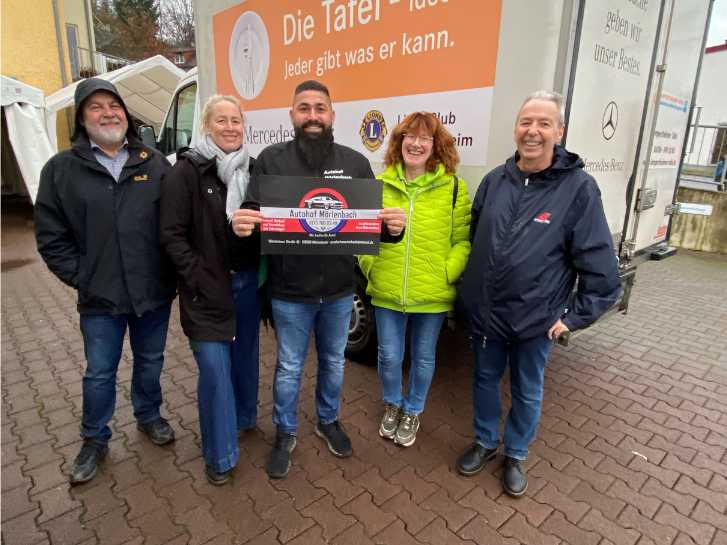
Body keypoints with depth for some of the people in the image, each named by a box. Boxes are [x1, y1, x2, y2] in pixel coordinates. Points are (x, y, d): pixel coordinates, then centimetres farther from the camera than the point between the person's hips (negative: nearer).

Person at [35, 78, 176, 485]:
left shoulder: (154, 163, 2)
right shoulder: (61, 169, 0)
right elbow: (51, 235, 1)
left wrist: (172, 272, -4)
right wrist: (80, 278, -6)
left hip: (154, 292, 1)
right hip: (100, 298, -1)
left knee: (150, 361, 19)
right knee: (100, 373, 13)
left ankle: (149, 416, 43)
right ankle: (95, 440, 35)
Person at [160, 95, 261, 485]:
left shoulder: (252, 169, 6)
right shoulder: (187, 171, -8)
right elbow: (172, 234, -10)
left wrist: (261, 269, -2)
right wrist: (200, 279, -15)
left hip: (248, 281, 5)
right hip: (207, 288, -5)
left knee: (245, 355, 19)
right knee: (215, 370, -2)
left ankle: (244, 417, 44)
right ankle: (220, 455, 17)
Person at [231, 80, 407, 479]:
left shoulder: (355, 163, 1)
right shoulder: (271, 159, -4)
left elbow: (374, 219, 2)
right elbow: (253, 213, -6)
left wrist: (393, 226, -21)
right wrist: (241, 224, -29)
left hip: (339, 290, 3)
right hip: (290, 291, -2)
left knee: (334, 361, 21)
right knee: (289, 367, 14)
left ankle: (328, 421, 46)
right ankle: (285, 434, 38)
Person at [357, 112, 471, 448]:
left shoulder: (453, 187, -5)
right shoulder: (381, 184, 2)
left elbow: (463, 240, -4)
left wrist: (447, 275, -13)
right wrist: (369, 266, 0)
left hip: (433, 295, -1)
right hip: (387, 292, 2)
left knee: (423, 357, 16)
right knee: (389, 356, 13)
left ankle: (412, 412, 42)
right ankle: (392, 404, 43)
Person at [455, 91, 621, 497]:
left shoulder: (578, 188, -13)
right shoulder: (495, 180, 0)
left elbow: (600, 267, -11)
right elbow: (471, 237, 12)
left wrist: (575, 317, -10)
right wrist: (470, 288, 10)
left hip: (537, 319, -3)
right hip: (485, 312, 4)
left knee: (527, 393, 16)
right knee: (486, 379, 20)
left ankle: (516, 456, 40)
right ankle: (486, 443, 43)